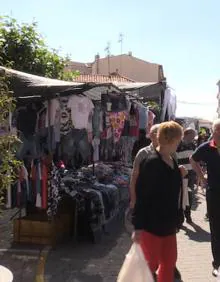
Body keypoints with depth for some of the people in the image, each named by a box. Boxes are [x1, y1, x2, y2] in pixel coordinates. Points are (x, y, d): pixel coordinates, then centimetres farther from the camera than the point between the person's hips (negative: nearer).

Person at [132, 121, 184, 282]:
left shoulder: (172, 161, 6)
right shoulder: (151, 163, -19)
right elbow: (141, 196, -20)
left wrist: (177, 219, 15)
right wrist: (138, 226, -19)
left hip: (168, 224, 8)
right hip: (152, 224, -8)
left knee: (169, 262, 17)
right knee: (151, 264, 7)